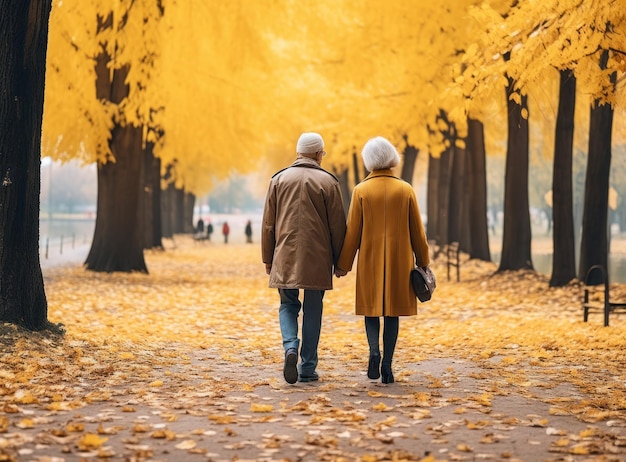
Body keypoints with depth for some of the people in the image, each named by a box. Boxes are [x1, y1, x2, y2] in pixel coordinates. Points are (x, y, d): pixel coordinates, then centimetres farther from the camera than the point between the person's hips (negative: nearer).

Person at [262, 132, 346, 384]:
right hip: (317, 259, -1)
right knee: (313, 310, 6)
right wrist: (339, 259, 8)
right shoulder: (328, 182, -1)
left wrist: (268, 259, 13)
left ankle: (290, 347, -13)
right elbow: (337, 226, -1)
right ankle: (308, 368, 8)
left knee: (288, 305, 13)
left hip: (285, 258, 1)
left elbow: (268, 224, 6)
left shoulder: (279, 179, 4)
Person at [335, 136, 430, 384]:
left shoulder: (361, 190, -4)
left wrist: (343, 264, 5)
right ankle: (387, 366, 4)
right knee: (393, 312, 7)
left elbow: (352, 231, -3)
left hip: (370, 261, -1)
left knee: (371, 308, 11)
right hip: (399, 261, 1)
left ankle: (374, 351, -13)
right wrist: (423, 263, 13)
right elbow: (417, 231, 4)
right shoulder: (406, 190, 0)